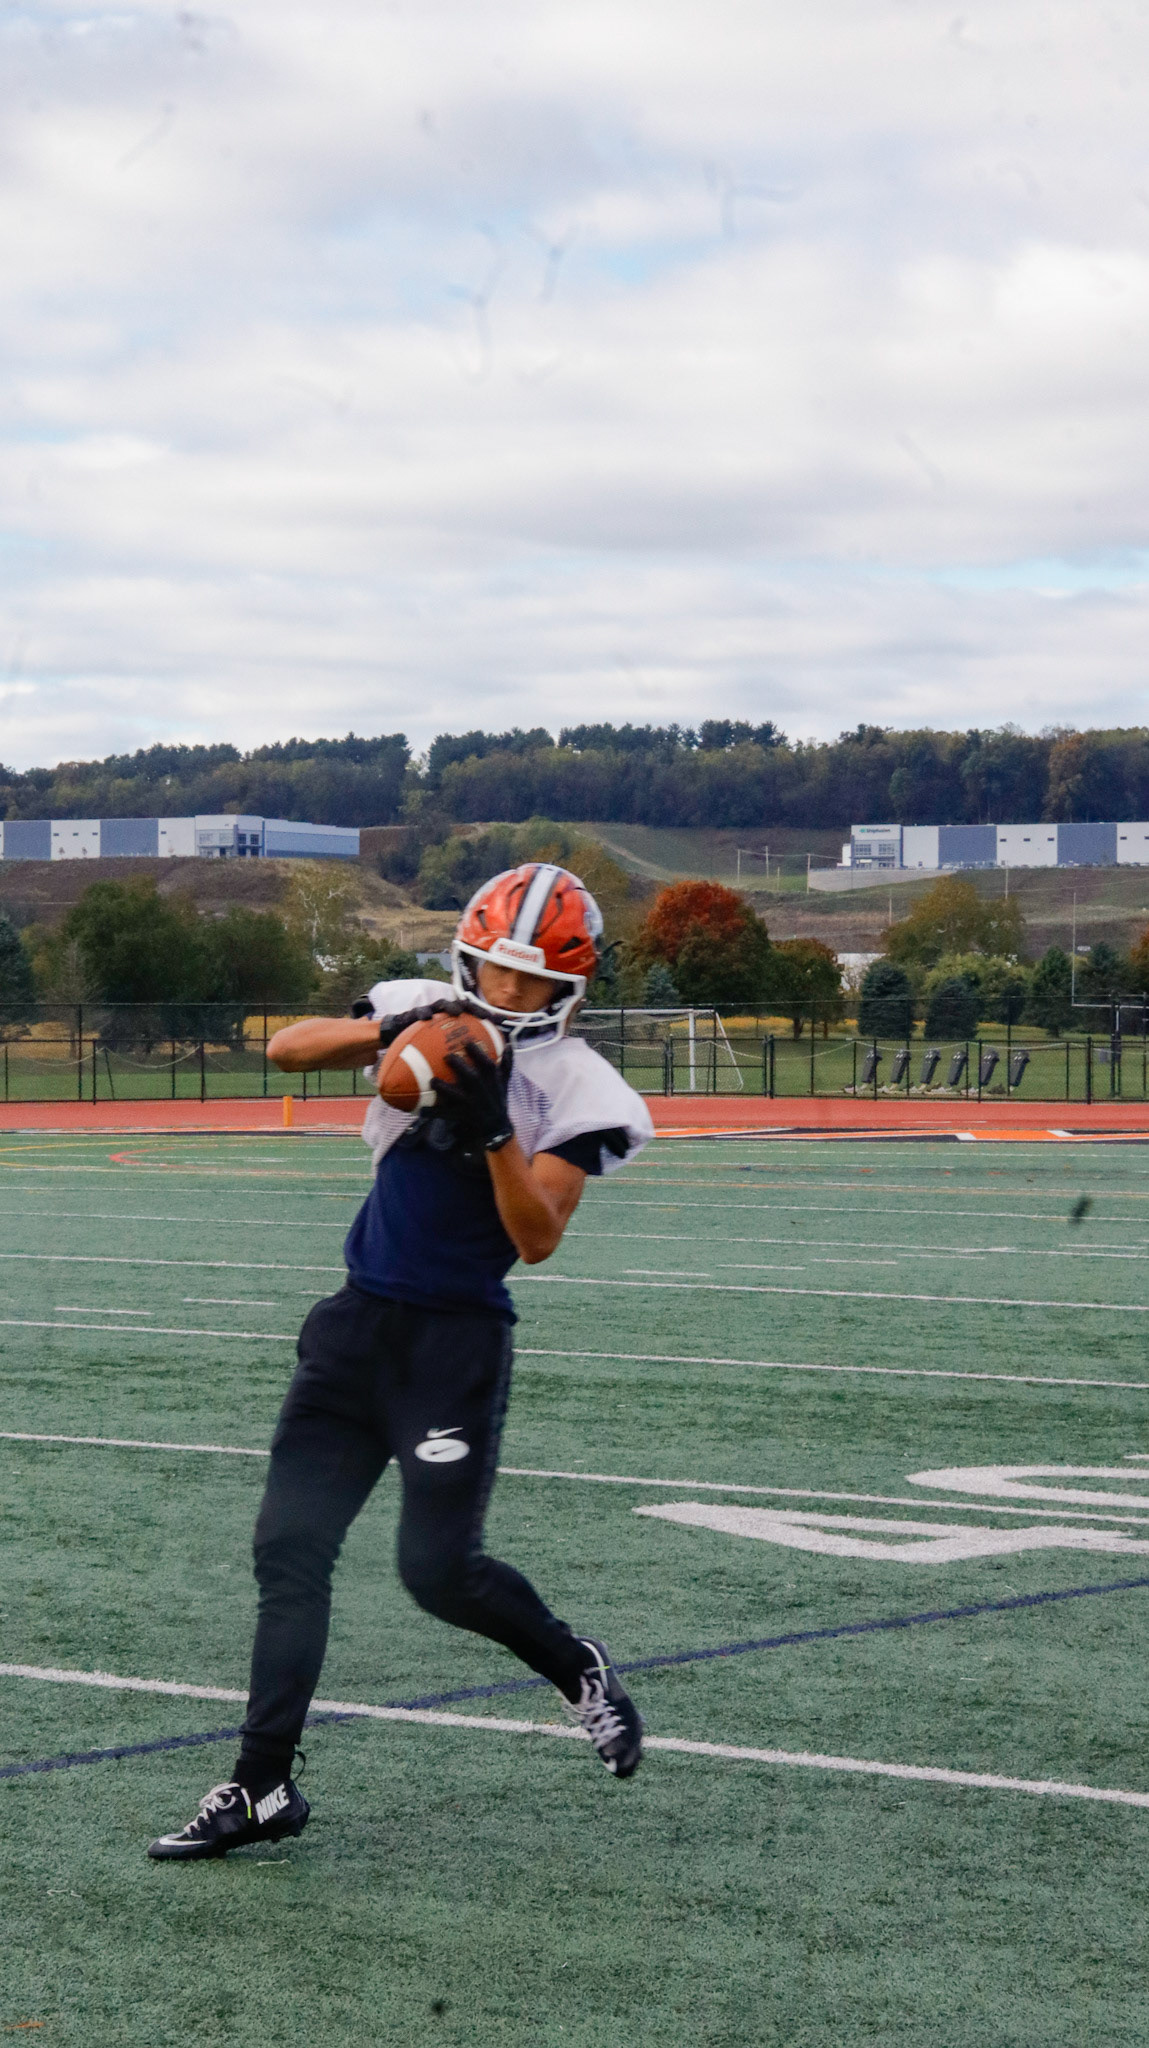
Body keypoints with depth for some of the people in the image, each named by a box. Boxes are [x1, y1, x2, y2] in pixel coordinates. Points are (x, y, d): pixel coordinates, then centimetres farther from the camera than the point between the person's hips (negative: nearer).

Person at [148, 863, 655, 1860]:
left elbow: (538, 1238, -13)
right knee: (290, 1545, 1)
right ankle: (264, 1786, 8)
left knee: (439, 1568, -6)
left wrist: (493, 1132, -26)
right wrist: (388, 1029, -23)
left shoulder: (576, 1092, -8)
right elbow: (288, 1048, -7)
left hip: (457, 1338, -4)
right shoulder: (425, 1011, 4)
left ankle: (579, 1666, 24)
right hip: (360, 1321, 4)